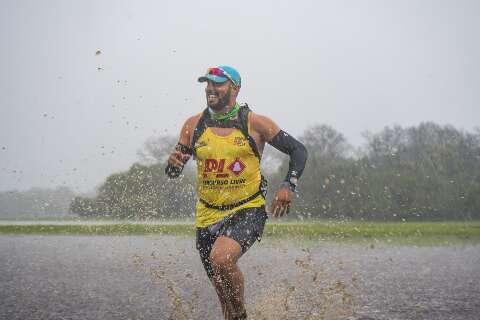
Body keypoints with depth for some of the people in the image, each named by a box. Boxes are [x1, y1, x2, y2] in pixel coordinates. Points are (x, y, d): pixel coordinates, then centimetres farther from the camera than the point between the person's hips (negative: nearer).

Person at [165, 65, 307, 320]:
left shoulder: (254, 123, -4)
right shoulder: (194, 125, 4)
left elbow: (298, 150, 0)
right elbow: (173, 172, 9)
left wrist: (289, 186, -14)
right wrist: (173, 164, -15)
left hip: (248, 211, -4)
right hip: (208, 215, 4)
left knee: (221, 258, -31)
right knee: (223, 294, 12)